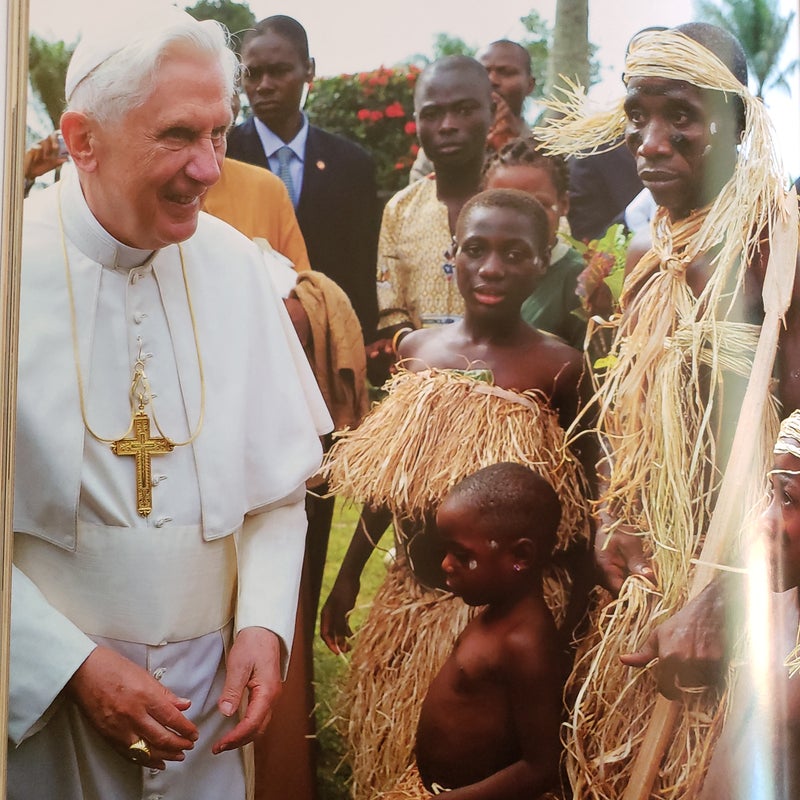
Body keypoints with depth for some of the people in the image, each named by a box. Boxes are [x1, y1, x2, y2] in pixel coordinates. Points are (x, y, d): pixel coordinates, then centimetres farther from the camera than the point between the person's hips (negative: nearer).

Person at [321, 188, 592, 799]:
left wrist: (569, 621, -6)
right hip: (408, 604, 4)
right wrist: (348, 575, 10)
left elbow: (578, 509, -7)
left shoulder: (560, 369, -12)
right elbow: (387, 481, 9)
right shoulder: (417, 349, 1)